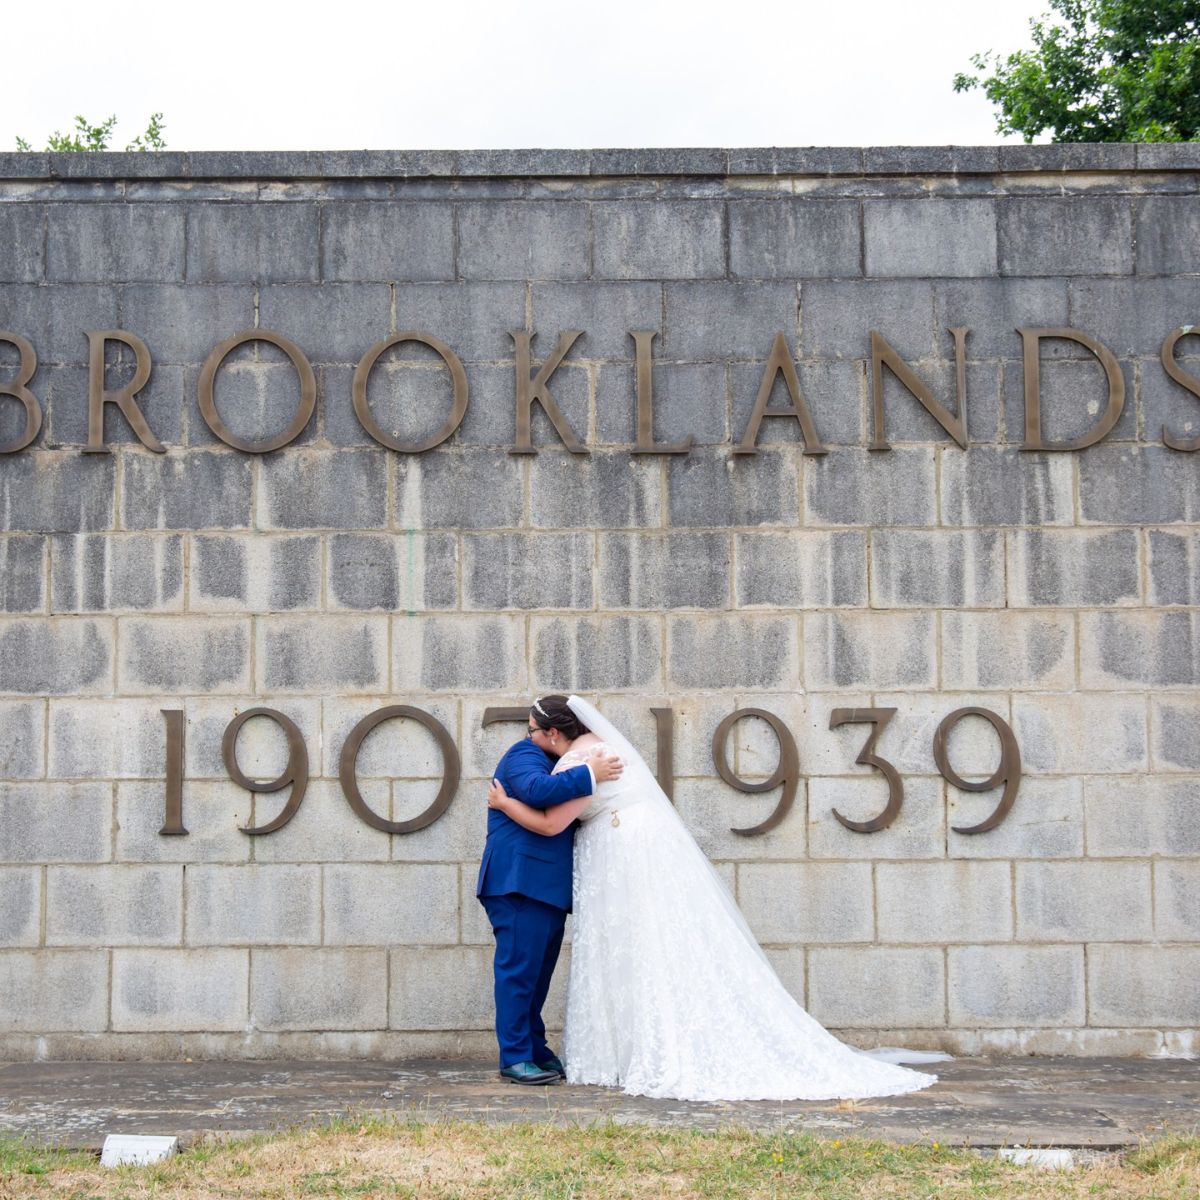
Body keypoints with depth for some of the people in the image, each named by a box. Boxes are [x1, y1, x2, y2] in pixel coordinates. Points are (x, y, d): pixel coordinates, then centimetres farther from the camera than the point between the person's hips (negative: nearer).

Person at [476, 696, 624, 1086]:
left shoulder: (562, 767, 26)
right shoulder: (524, 756, -5)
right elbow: (535, 790, -26)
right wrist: (589, 775, -26)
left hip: (548, 888, 10)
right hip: (520, 882, -9)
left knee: (537, 973, 13)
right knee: (518, 968, -8)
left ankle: (534, 1049, 19)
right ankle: (515, 1057, -6)